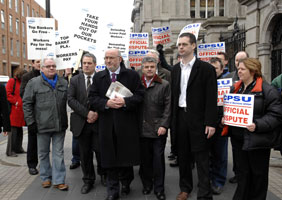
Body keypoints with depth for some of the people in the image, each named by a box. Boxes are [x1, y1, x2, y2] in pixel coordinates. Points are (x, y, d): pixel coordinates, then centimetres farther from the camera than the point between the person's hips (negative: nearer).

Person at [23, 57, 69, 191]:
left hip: (60, 125, 2)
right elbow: (27, 103, -2)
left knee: (58, 153, 5)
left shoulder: (63, 83, 9)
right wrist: (31, 122, -7)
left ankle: (58, 180, 12)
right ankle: (46, 177, 28)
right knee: (43, 153, 12)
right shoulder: (34, 83, -1)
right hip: (42, 125, -2)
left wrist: (66, 121, 6)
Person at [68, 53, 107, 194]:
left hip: (98, 121, -2)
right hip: (81, 123, 2)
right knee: (85, 154, 9)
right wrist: (87, 113, -13)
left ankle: (102, 173, 29)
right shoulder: (75, 80, 6)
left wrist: (97, 113, -15)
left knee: (100, 151, 1)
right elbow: (71, 100, -4)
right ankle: (88, 180, 24)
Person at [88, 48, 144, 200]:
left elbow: (139, 95, -2)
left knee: (127, 155, 8)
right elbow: (92, 98, 4)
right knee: (110, 158, 6)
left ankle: (125, 183, 31)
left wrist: (125, 102, -18)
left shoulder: (132, 75, 3)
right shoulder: (98, 77, 10)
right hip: (107, 125, 2)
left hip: (127, 124, -1)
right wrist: (106, 103, -14)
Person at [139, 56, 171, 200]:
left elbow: (168, 107, -1)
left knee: (158, 159, 3)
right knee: (145, 159, 10)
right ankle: (147, 184, 27)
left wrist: (164, 125, -8)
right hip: (142, 129, 2)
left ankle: (159, 188, 16)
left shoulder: (164, 85, 3)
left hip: (158, 129, -1)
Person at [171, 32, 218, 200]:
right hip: (180, 117, 5)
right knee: (183, 155, 14)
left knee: (202, 157, 0)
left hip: (198, 119, -5)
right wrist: (172, 118, 6)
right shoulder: (176, 69, 11)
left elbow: (211, 97, -10)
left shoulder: (206, 68, -6)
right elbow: (173, 94, 11)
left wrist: (210, 123, -14)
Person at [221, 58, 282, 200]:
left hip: (257, 140, -5)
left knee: (258, 174, 10)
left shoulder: (267, 90, -10)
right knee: (243, 172, 15)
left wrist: (258, 125, -24)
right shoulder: (235, 89, 11)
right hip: (238, 138, 6)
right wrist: (225, 117, 2)